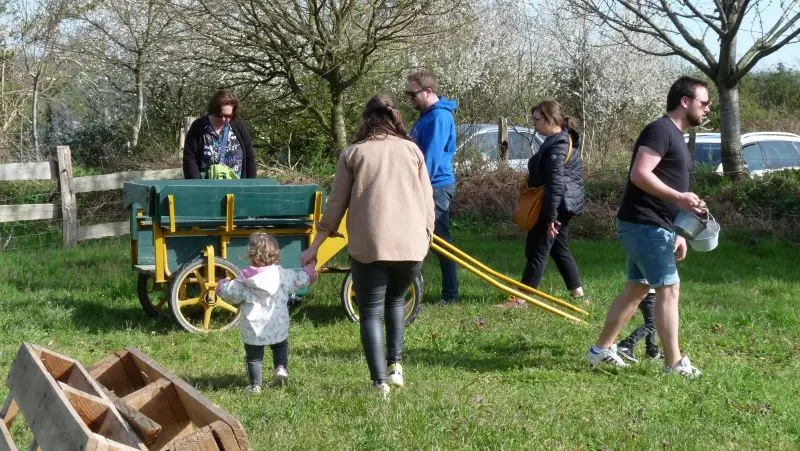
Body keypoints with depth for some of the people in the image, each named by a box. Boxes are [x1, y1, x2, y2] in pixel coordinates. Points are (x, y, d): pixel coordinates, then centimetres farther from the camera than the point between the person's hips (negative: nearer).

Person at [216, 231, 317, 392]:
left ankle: (255, 385, 9)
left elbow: (232, 294, -1)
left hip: (252, 328, -2)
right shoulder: (281, 274, -6)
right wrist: (309, 269, 27)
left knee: (253, 356, 9)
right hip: (277, 326, 2)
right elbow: (300, 279, 6)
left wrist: (222, 286, 21)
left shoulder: (244, 279, -9)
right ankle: (281, 367, 5)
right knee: (281, 347, 27)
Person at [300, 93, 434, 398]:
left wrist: (314, 248, 14)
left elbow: (336, 205, 6)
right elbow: (427, 199, 8)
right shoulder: (411, 150, 9)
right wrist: (427, 235, 22)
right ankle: (395, 366, 16)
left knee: (371, 312, 5)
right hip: (411, 245, 3)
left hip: (370, 246, -2)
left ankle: (380, 383, -4)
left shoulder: (353, 154, 5)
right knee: (396, 299, 26)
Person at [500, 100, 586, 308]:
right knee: (560, 249, 17)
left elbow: (555, 183, -24)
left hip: (555, 203, -11)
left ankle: (521, 299, -4)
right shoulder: (565, 140, 15)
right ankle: (578, 294, 20)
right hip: (565, 205, 11)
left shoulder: (557, 146, -19)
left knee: (537, 250, -7)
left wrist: (550, 215, -25)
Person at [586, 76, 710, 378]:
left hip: (651, 227, 10)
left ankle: (601, 349, 22)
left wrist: (677, 233, 22)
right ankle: (674, 363, -3)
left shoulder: (675, 137, 19)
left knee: (637, 288, 14)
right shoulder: (660, 130, -14)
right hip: (644, 225, -10)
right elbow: (640, 175, -25)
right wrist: (679, 197, -28)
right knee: (669, 288, -7)